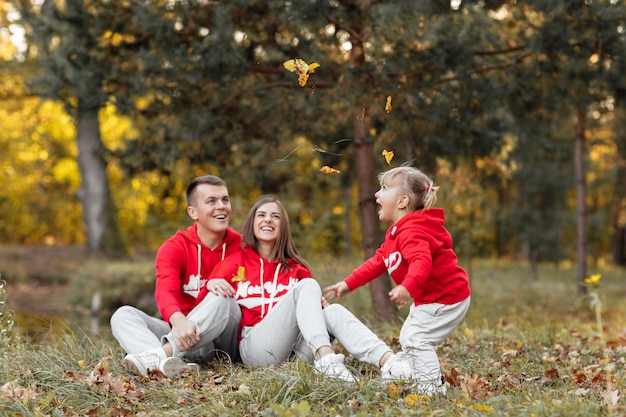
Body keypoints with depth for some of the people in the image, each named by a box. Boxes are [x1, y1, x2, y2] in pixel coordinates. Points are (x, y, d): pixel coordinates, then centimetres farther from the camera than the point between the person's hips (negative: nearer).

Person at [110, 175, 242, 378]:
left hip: (225, 337, -2)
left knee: (220, 299, -30)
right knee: (123, 314, -17)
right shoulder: (174, 248, -1)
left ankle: (160, 355, -44)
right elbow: (165, 292, -19)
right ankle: (169, 363, -48)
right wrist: (178, 321, -41)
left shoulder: (242, 247, 0)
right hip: (185, 336, 2)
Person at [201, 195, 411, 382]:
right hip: (255, 348, -3)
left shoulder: (296, 268, 21)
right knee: (308, 286, -21)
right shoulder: (235, 262, 12)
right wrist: (211, 284, -18)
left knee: (334, 311, -25)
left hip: (295, 350, 4)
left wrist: (316, 305, -4)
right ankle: (325, 357, -46)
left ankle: (387, 361, -50)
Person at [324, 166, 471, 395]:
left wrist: (407, 287, -60)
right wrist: (348, 284, 14)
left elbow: (421, 261, -43)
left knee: (416, 338, -18)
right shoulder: (396, 233, 11)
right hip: (429, 299, 11)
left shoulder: (412, 232, -25)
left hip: (446, 298, -11)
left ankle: (433, 389, -15)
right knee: (407, 338, 19)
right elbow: (377, 262, 17)